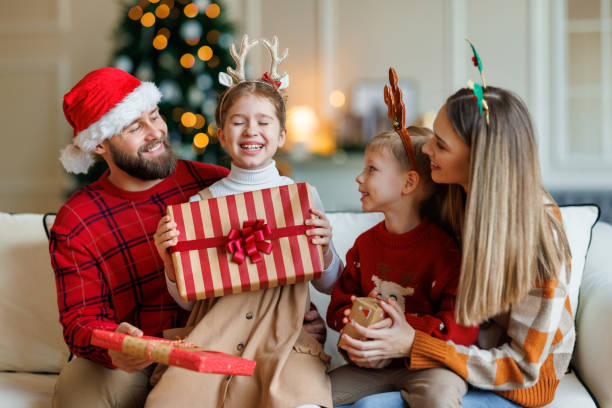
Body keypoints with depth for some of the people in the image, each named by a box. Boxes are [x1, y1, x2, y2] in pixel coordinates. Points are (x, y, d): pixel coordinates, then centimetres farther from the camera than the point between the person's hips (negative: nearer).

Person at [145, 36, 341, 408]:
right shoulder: (202, 201, 8)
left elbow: (329, 285, 13)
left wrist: (325, 250, -7)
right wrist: (171, 264, -9)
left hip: (285, 331, 0)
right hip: (215, 332, 1)